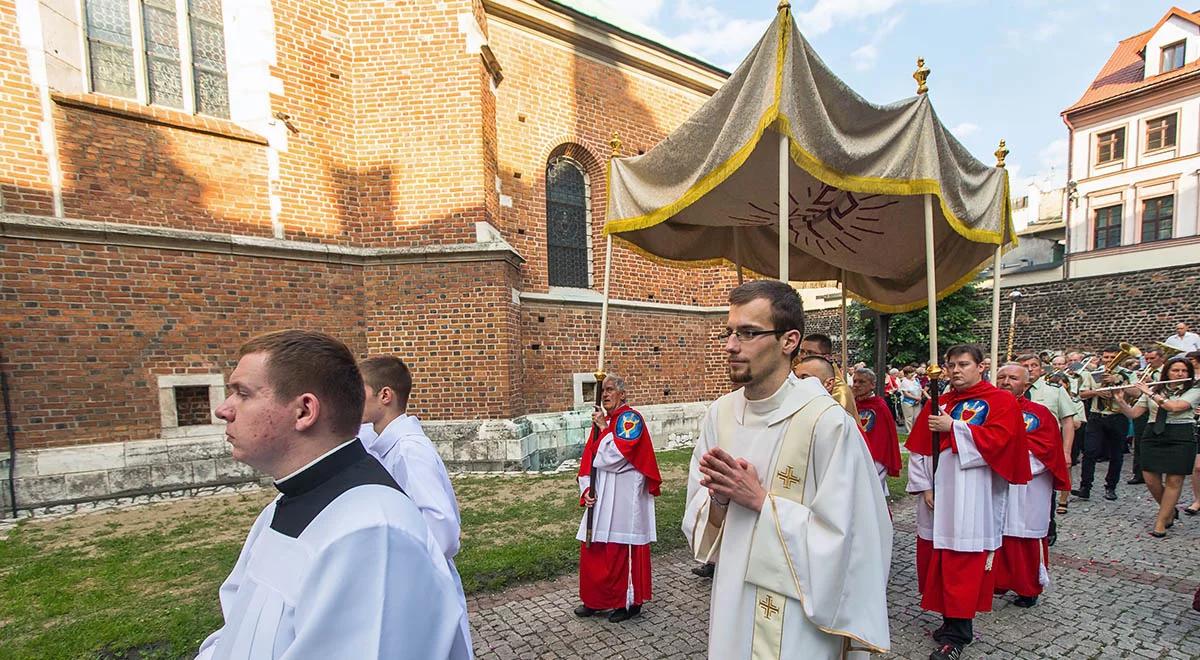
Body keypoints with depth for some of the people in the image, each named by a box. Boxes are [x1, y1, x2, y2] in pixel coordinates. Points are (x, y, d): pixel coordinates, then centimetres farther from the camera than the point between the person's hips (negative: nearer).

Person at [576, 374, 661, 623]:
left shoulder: (631, 418, -10)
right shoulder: (601, 420, 13)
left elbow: (617, 454, -21)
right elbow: (588, 458, 12)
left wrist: (604, 428, -12)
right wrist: (586, 489, -1)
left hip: (624, 498, -8)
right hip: (600, 497, 8)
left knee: (622, 550, 1)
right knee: (593, 549, 12)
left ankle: (630, 602, 19)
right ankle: (595, 600, 28)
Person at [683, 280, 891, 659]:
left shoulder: (827, 422, -22)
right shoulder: (720, 413, -4)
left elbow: (841, 538, -18)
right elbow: (696, 516, 3)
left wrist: (760, 500, -21)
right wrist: (719, 499, -18)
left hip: (799, 619, -5)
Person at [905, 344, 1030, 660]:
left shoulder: (1001, 401, 0)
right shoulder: (938, 403, 11)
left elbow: (997, 439, -16)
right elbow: (917, 449, 7)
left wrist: (953, 427, -15)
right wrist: (924, 486, -2)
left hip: (972, 501, -5)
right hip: (937, 497, 5)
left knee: (963, 564, 0)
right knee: (936, 560, 9)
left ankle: (957, 634, 11)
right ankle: (951, 619, 25)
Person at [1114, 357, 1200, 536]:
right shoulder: (1153, 390, 10)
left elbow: (1175, 407, -18)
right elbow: (1132, 413, 6)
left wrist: (1150, 393, -14)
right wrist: (1120, 400, -10)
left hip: (1181, 437, -3)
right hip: (1154, 435, 3)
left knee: (1174, 481, -1)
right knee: (1150, 479, 0)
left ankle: (1161, 522, 6)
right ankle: (1170, 511, 26)